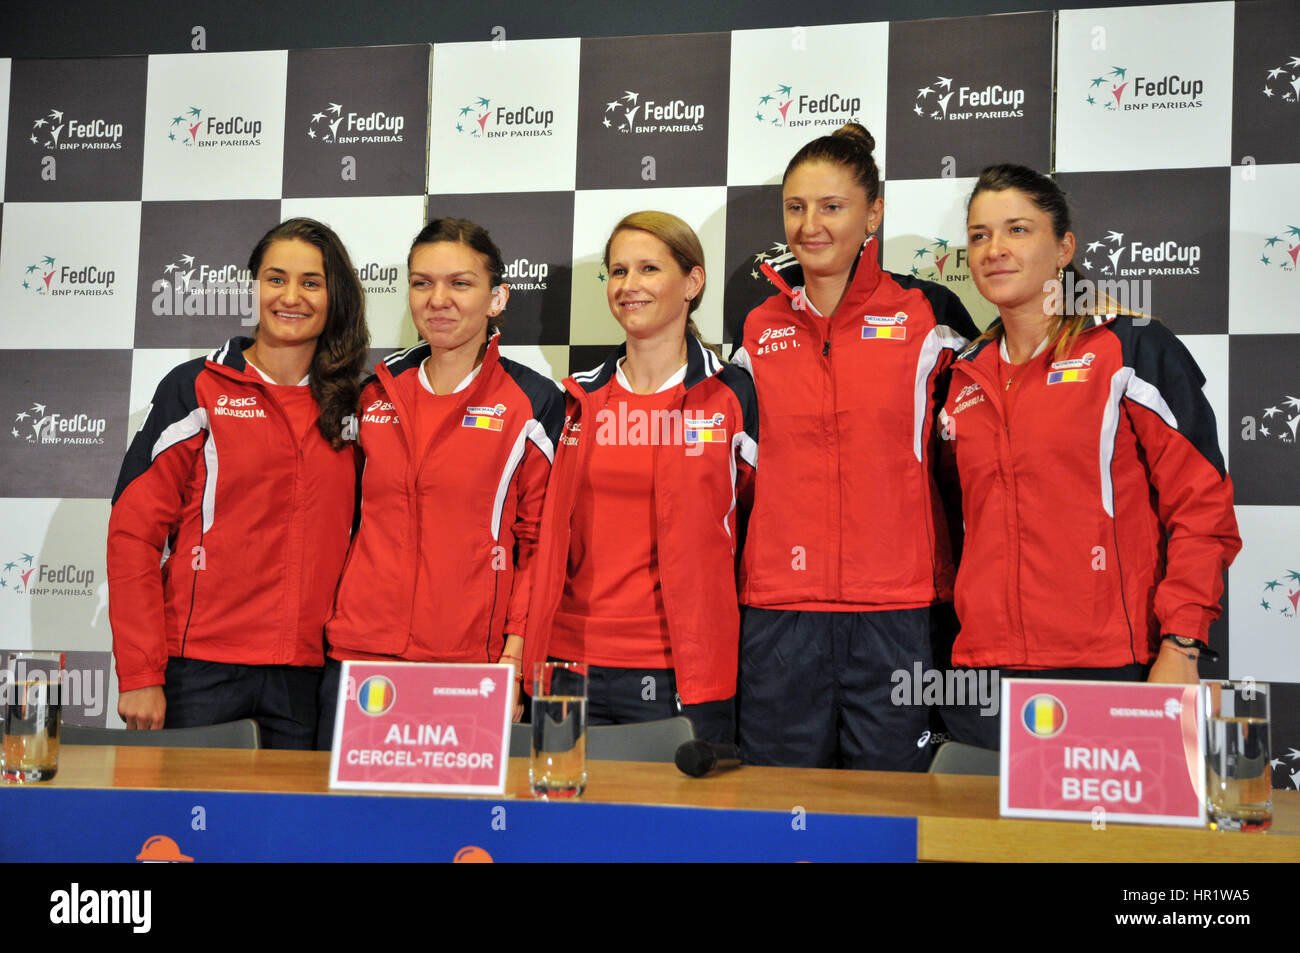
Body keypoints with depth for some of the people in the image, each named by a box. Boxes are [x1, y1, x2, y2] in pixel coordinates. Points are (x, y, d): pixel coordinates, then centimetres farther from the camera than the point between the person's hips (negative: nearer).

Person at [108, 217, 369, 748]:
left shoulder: (348, 406, 10)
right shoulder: (197, 389, 0)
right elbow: (133, 531, -4)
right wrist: (140, 674, -10)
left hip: (305, 677, 3)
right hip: (201, 669, -3)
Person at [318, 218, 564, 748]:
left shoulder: (532, 402, 1)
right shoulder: (375, 392, 11)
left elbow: (542, 541, 0)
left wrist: (515, 653, -9)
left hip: (470, 664, -3)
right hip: (357, 652, 3)